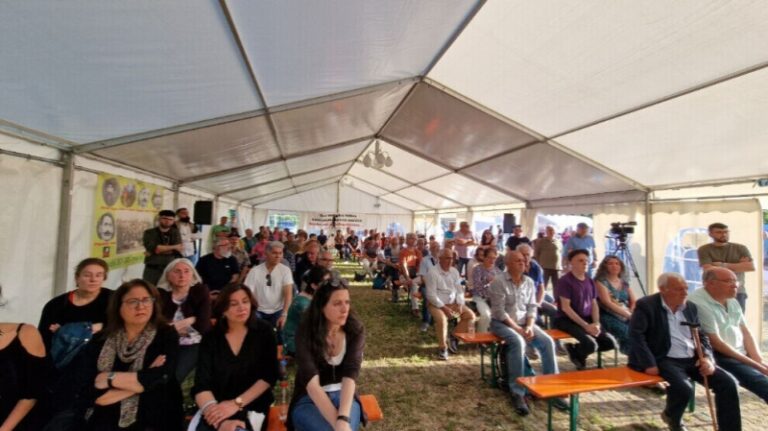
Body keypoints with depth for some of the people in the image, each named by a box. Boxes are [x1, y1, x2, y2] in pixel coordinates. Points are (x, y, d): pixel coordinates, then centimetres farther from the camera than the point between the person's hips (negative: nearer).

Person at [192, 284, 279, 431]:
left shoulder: (264, 332, -1)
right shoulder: (211, 338, 2)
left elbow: (269, 375, -6)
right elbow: (202, 384, -9)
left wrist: (237, 404, -18)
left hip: (252, 408, -2)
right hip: (217, 410, 2)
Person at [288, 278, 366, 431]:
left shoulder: (355, 330, -11)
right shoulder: (306, 332, -17)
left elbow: (350, 376, -21)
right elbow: (312, 384, -25)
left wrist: (344, 419, -37)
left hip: (344, 396, 2)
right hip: (308, 400, -1)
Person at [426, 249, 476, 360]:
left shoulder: (454, 271, 5)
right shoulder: (433, 273, -14)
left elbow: (459, 290, 8)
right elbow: (431, 295, -17)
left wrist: (460, 304, -9)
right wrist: (444, 307, -22)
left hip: (453, 303, 7)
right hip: (437, 304, -6)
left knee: (470, 315, -8)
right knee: (442, 319, -34)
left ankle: (454, 337, 8)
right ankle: (442, 347, -12)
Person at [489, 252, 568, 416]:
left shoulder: (529, 282, 7)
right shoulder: (499, 282, -13)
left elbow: (532, 307, 7)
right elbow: (499, 312, -16)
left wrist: (529, 326, -10)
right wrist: (517, 329, -19)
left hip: (524, 323, 6)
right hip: (502, 323, -6)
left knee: (548, 342, -17)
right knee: (518, 342, -33)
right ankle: (517, 393, -23)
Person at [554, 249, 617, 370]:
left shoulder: (590, 281, 10)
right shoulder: (565, 281, -13)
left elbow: (594, 304, 12)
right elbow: (565, 307, -17)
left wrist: (596, 323, -6)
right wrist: (585, 325, -19)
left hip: (587, 319, 7)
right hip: (567, 320, -7)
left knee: (611, 342, -4)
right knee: (591, 344, -25)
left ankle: (575, 349, 12)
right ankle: (577, 354, 10)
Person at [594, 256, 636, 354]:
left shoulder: (624, 283, 17)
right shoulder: (601, 281, -2)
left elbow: (634, 301, 15)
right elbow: (608, 303, -11)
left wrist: (632, 313, -5)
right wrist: (628, 314, -15)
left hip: (626, 316, 6)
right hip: (609, 316, -6)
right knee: (628, 333, -29)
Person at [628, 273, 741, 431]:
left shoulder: (691, 307, 11)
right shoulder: (646, 305, -12)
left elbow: (701, 336, 17)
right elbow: (636, 335, -17)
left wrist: (707, 357, -3)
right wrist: (649, 364, -22)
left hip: (693, 359, 7)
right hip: (665, 360, -7)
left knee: (727, 383, -9)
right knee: (684, 388, -29)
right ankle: (672, 417, 6)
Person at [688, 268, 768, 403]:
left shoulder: (732, 301, 10)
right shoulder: (698, 304, -20)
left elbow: (745, 332, 12)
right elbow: (716, 344, -18)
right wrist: (755, 364, -14)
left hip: (742, 354, 9)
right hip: (719, 356, -9)